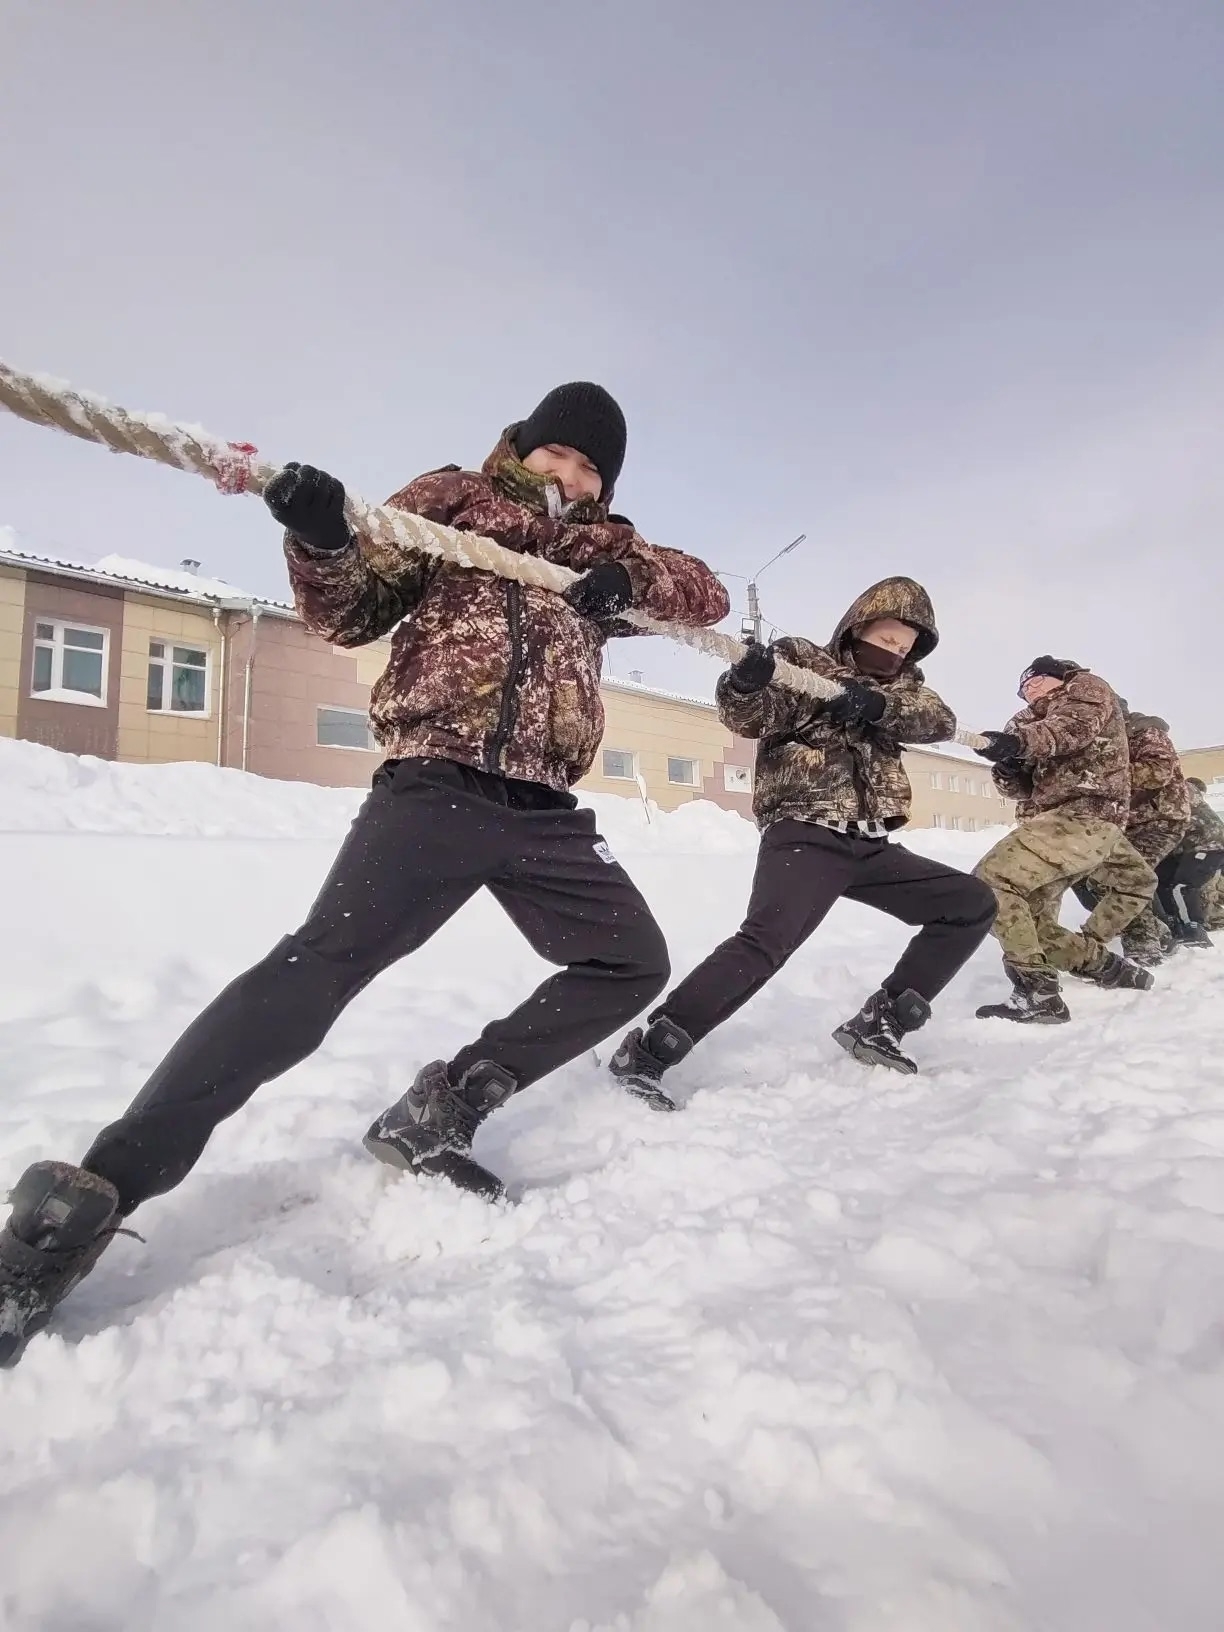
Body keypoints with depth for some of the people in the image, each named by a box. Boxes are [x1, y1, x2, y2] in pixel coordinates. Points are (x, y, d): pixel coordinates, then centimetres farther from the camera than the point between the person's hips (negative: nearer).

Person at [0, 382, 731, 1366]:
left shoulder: (606, 546, 23)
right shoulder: (452, 500, 11)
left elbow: (707, 594, 15)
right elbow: (347, 615, 4)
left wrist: (631, 584, -6)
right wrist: (321, 538, -18)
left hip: (543, 810, 6)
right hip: (433, 788, -6)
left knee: (634, 965, 6)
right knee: (318, 969, -23)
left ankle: (437, 1113, 6)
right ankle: (91, 1198, -17)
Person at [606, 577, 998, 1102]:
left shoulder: (902, 683, 19)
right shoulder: (801, 660, 4)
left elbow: (940, 721, -1)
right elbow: (746, 719, -11)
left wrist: (880, 705, -21)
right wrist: (746, 681, -35)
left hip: (870, 846, 7)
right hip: (805, 835, -7)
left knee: (973, 904, 7)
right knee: (767, 939, -29)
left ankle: (879, 1022, 8)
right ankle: (646, 1051, -23)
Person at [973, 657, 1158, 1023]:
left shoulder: (1087, 687, 11)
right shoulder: (1029, 720, 29)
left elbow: (1075, 727, -14)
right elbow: (1025, 787, 17)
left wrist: (1020, 741, -34)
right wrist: (1008, 771, -8)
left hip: (1083, 813, -9)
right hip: (1057, 819, 9)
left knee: (992, 878, -24)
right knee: (1031, 921, 12)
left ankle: (1037, 993, -26)